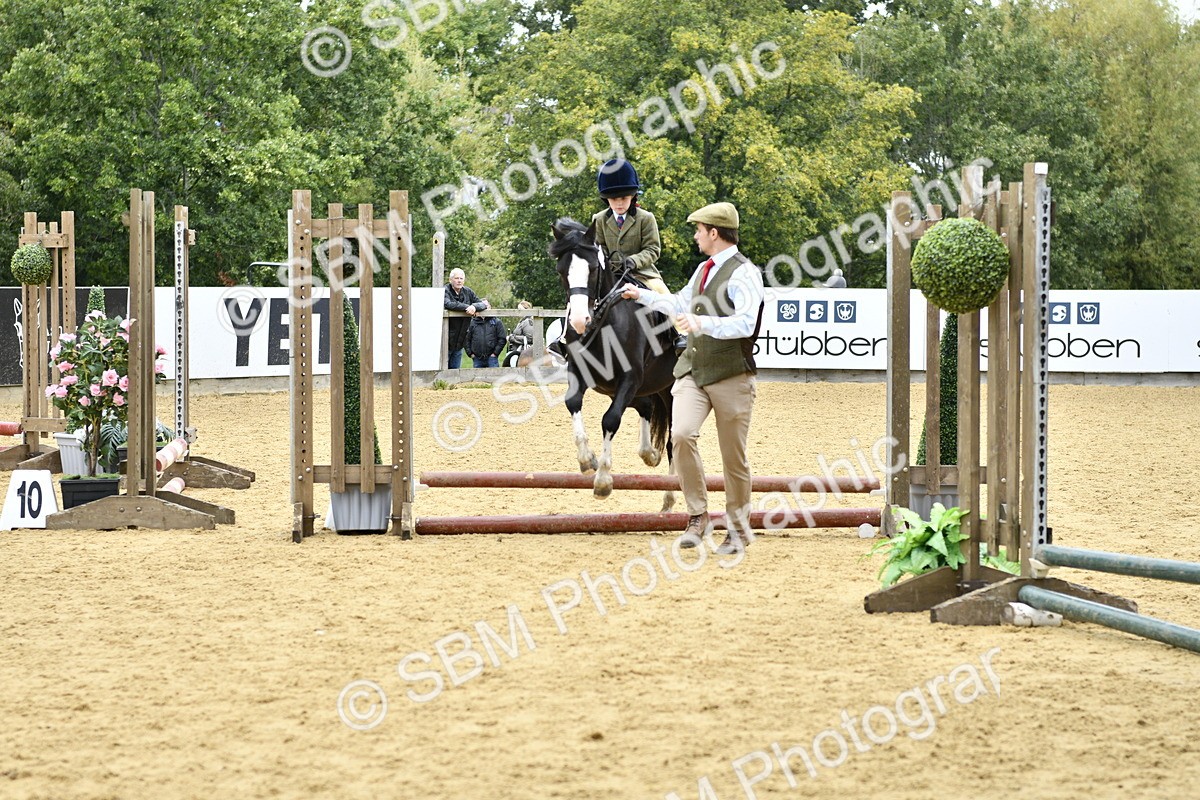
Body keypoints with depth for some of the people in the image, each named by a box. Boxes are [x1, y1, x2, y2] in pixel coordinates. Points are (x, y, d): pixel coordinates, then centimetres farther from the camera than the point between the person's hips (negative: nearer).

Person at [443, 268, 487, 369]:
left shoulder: (467, 292, 9)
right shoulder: (445, 291, -9)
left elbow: (483, 304, 5)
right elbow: (448, 304, -28)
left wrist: (474, 307, -17)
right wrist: (467, 307, -26)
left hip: (459, 342, 6)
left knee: (455, 368, 10)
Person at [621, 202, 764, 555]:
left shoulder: (743, 273, -12)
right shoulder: (704, 269, 14)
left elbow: (745, 324, -26)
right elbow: (681, 304, 33)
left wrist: (703, 323, -37)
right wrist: (642, 296, 36)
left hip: (731, 376, -6)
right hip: (693, 370, 6)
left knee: (733, 456, 3)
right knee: (681, 434, -16)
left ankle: (738, 529, 19)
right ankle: (697, 515, -4)